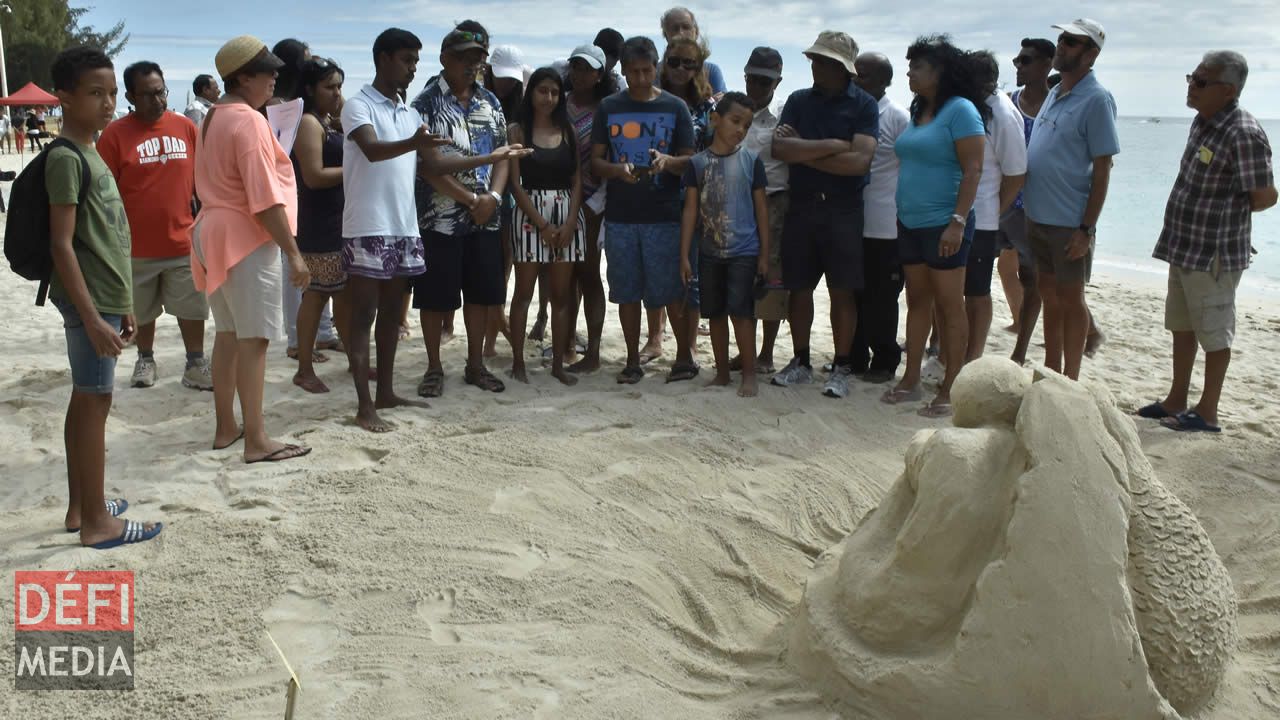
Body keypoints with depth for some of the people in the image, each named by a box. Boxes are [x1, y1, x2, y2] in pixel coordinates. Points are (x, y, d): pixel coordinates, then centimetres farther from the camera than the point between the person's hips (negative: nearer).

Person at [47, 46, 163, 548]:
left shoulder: (89, 152, 14)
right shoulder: (66, 157, -15)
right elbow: (61, 244, -20)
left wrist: (120, 306, 20)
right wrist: (92, 317, -23)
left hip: (104, 299, 9)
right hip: (88, 303, -9)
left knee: (85, 401, 14)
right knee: (95, 402, -4)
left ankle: (80, 506, 24)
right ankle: (96, 522, 4)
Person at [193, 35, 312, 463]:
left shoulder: (213, 118, 14)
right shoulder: (249, 121, -15)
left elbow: (212, 183, 16)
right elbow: (266, 198, -20)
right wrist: (293, 253, -18)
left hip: (215, 231, 10)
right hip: (246, 239, -10)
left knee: (227, 333, 14)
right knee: (253, 339, -6)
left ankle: (225, 427, 22)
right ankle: (256, 441, -3)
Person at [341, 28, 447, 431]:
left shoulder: (409, 113, 15)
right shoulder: (358, 106, -8)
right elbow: (372, 150, -27)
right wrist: (414, 143, -45)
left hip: (404, 227, 7)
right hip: (367, 229, -7)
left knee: (391, 313, 13)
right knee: (363, 315, -3)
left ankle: (386, 393, 23)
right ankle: (364, 407, -1)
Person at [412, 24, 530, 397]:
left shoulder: (490, 102, 10)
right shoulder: (426, 103, -7)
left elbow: (502, 156, 8)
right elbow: (432, 167, -14)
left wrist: (492, 197, -9)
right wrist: (472, 200, -15)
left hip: (485, 219, 5)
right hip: (439, 218, -5)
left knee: (481, 293, 10)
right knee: (435, 297, 2)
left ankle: (475, 364, 23)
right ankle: (434, 368, 16)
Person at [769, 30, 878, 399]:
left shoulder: (863, 105, -3)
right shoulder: (798, 100, 7)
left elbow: (859, 161, -17)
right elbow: (780, 149, -8)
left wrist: (804, 153, -11)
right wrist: (832, 145, -14)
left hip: (843, 209, -3)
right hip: (801, 206, 3)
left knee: (841, 291, 1)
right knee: (799, 288, 9)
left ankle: (841, 368, 11)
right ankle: (801, 362, 22)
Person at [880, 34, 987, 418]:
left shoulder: (960, 110, -11)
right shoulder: (918, 111, 14)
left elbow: (973, 169, -16)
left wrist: (958, 221, -23)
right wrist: (901, 215, 16)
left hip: (943, 225, -8)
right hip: (910, 223, 8)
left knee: (949, 305, -2)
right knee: (917, 301, 13)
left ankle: (950, 390, 3)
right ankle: (911, 381, 21)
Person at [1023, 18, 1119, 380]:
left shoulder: (1096, 100, -12)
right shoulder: (1054, 94, 11)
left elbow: (1102, 170, -14)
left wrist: (1087, 229, -17)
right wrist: (1028, 208, 12)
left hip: (1069, 224, -7)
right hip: (1038, 216, 7)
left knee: (1070, 300, 4)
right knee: (1049, 297, 15)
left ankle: (1069, 382, 15)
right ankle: (1050, 374, 27)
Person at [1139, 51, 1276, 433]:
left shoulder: (1243, 134, -21)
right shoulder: (1202, 121, 6)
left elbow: (1265, 196, -17)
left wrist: (1227, 215, -2)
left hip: (1214, 254, -9)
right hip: (1183, 246, 9)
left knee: (1213, 333, 4)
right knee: (1181, 326, 18)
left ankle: (1207, 413, 15)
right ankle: (1177, 401, 31)